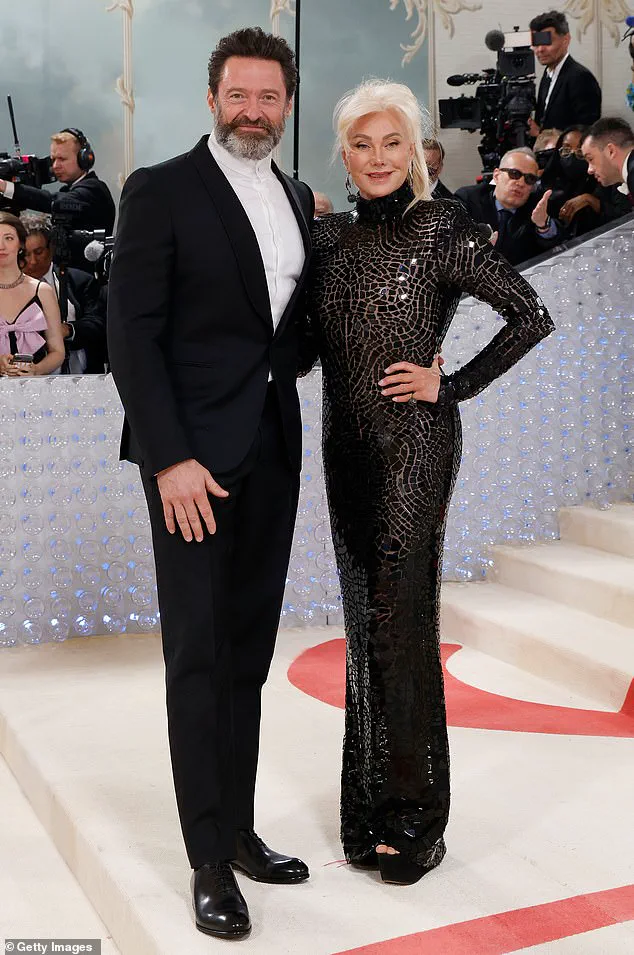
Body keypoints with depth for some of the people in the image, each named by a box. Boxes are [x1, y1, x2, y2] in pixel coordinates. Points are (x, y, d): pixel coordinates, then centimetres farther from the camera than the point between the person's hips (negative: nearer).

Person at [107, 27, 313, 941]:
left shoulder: (297, 200, 13)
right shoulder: (161, 191, -5)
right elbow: (132, 333, -11)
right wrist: (170, 457, -17)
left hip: (272, 452, 6)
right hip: (193, 454, -6)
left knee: (249, 653, 12)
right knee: (198, 657, 0)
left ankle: (239, 830, 24)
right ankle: (210, 861, 9)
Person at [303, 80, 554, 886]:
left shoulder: (442, 230, -7)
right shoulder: (331, 236, 9)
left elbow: (532, 316, -8)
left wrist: (454, 384, -9)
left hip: (414, 442, -6)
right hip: (347, 444, 6)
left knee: (397, 620, -4)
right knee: (364, 619, 12)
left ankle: (413, 814, 11)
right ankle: (368, 807, 25)